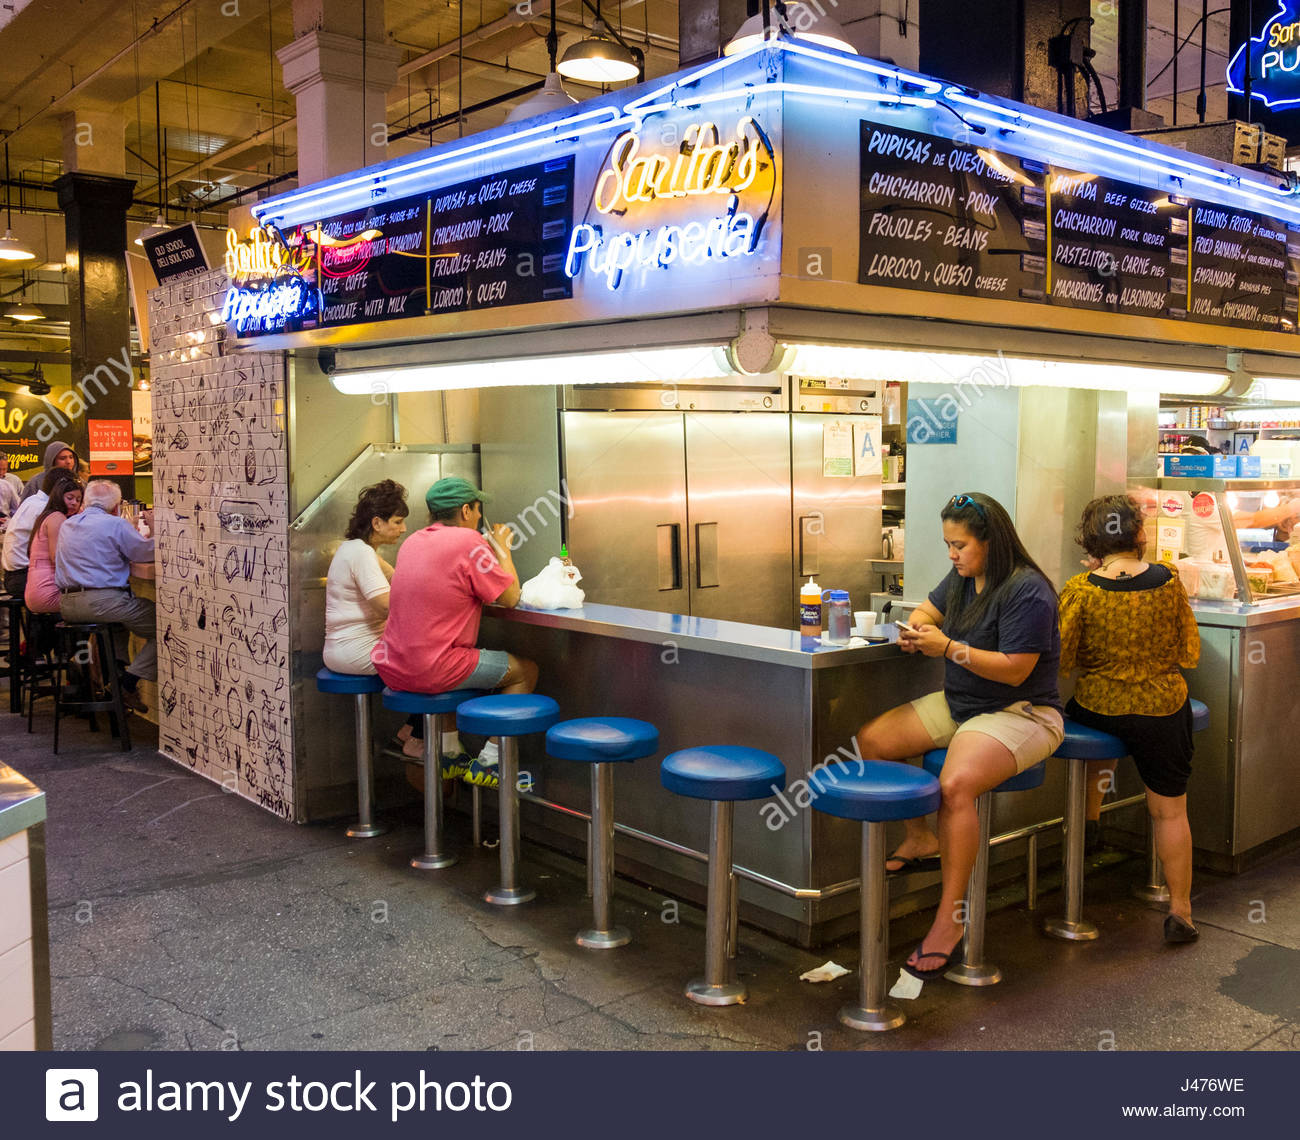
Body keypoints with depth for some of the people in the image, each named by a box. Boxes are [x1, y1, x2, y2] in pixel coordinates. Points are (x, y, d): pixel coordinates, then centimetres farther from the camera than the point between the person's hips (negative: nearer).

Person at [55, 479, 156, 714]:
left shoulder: (67, 525, 17)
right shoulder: (116, 524, -6)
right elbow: (148, 552, -2)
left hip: (67, 605, 8)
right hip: (100, 602, -8)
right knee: (160, 625, -1)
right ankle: (128, 683, -9)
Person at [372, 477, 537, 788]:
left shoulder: (413, 541, 11)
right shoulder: (469, 541, -12)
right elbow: (511, 597, -8)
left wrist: (493, 548, 28)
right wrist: (503, 549, 7)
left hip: (391, 667, 8)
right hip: (431, 671, -8)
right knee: (525, 670, 8)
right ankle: (486, 763, 8)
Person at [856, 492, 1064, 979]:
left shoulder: (1026, 592, -19)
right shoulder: (962, 577, 7)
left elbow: (1014, 670, -23)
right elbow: (928, 609, 24)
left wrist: (948, 647, -25)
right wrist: (916, 629, -1)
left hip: (1019, 714, -9)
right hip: (958, 703, 9)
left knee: (956, 785, -35)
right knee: (869, 739, -3)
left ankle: (949, 919, -26)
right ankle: (920, 839, 13)